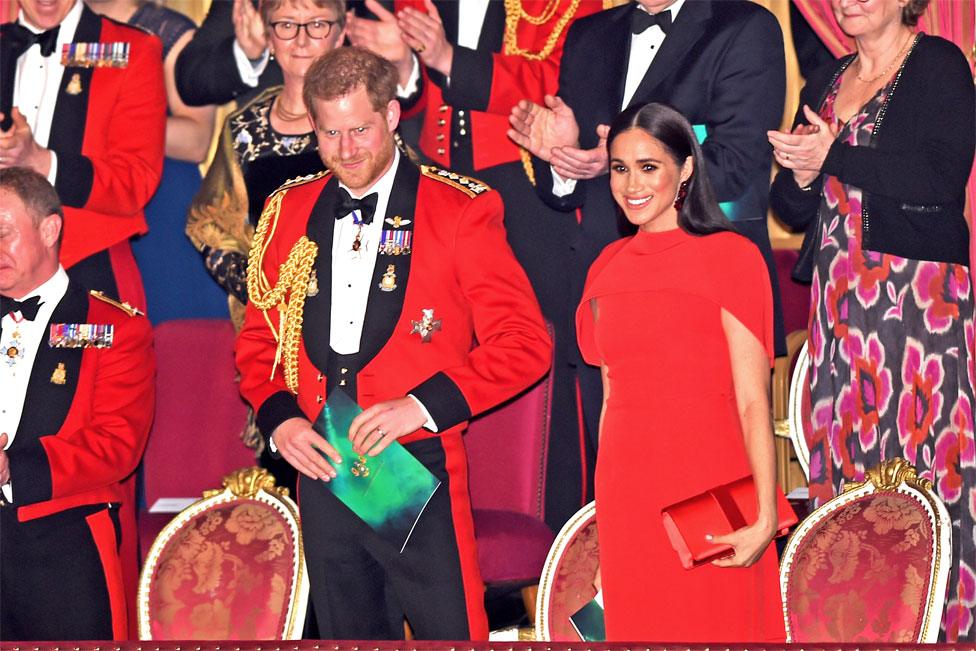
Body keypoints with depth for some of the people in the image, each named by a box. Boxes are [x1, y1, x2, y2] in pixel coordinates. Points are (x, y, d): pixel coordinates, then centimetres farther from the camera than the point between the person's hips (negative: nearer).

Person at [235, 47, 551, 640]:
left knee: (450, 632, -4)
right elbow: (259, 337, 18)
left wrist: (423, 405, -16)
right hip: (322, 469, 4)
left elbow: (525, 343, -6)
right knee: (349, 633, 12)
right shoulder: (288, 212, 11)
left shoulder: (458, 211, -3)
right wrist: (278, 416, -2)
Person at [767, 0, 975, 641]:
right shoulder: (824, 83, 18)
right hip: (841, 296, 6)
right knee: (844, 457, 1)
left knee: (918, 454, -8)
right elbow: (795, 210, 19)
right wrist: (802, 175, -4)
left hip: (918, 294, -6)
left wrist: (835, 157, -12)